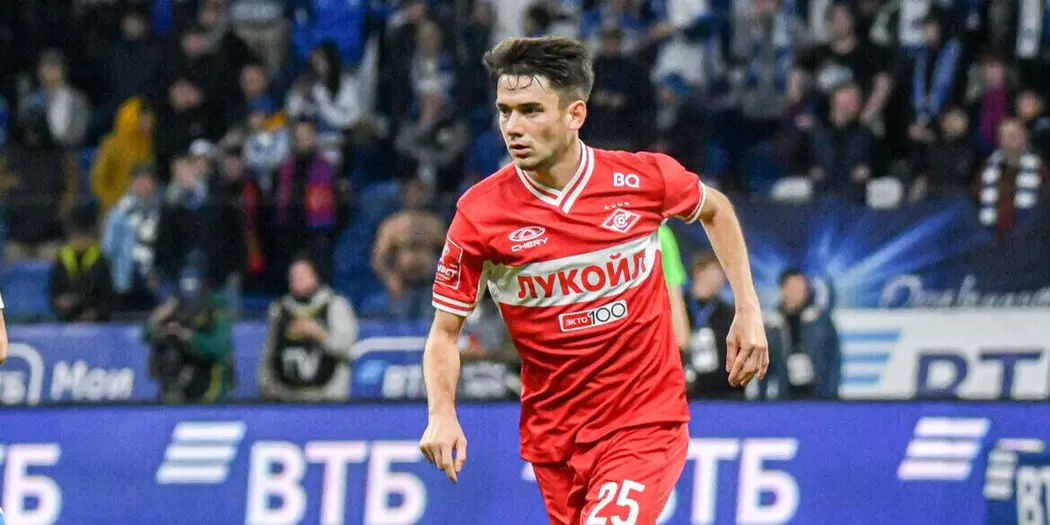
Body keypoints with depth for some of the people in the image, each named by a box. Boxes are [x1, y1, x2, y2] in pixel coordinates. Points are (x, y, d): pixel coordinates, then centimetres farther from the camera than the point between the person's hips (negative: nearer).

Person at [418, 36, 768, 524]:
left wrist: (748, 311, 9)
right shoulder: (481, 213, -10)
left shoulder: (644, 178, -9)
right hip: (554, 437, 2)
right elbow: (444, 331, -1)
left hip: (647, 424, -2)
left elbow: (716, 210, 15)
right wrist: (442, 413, -18)